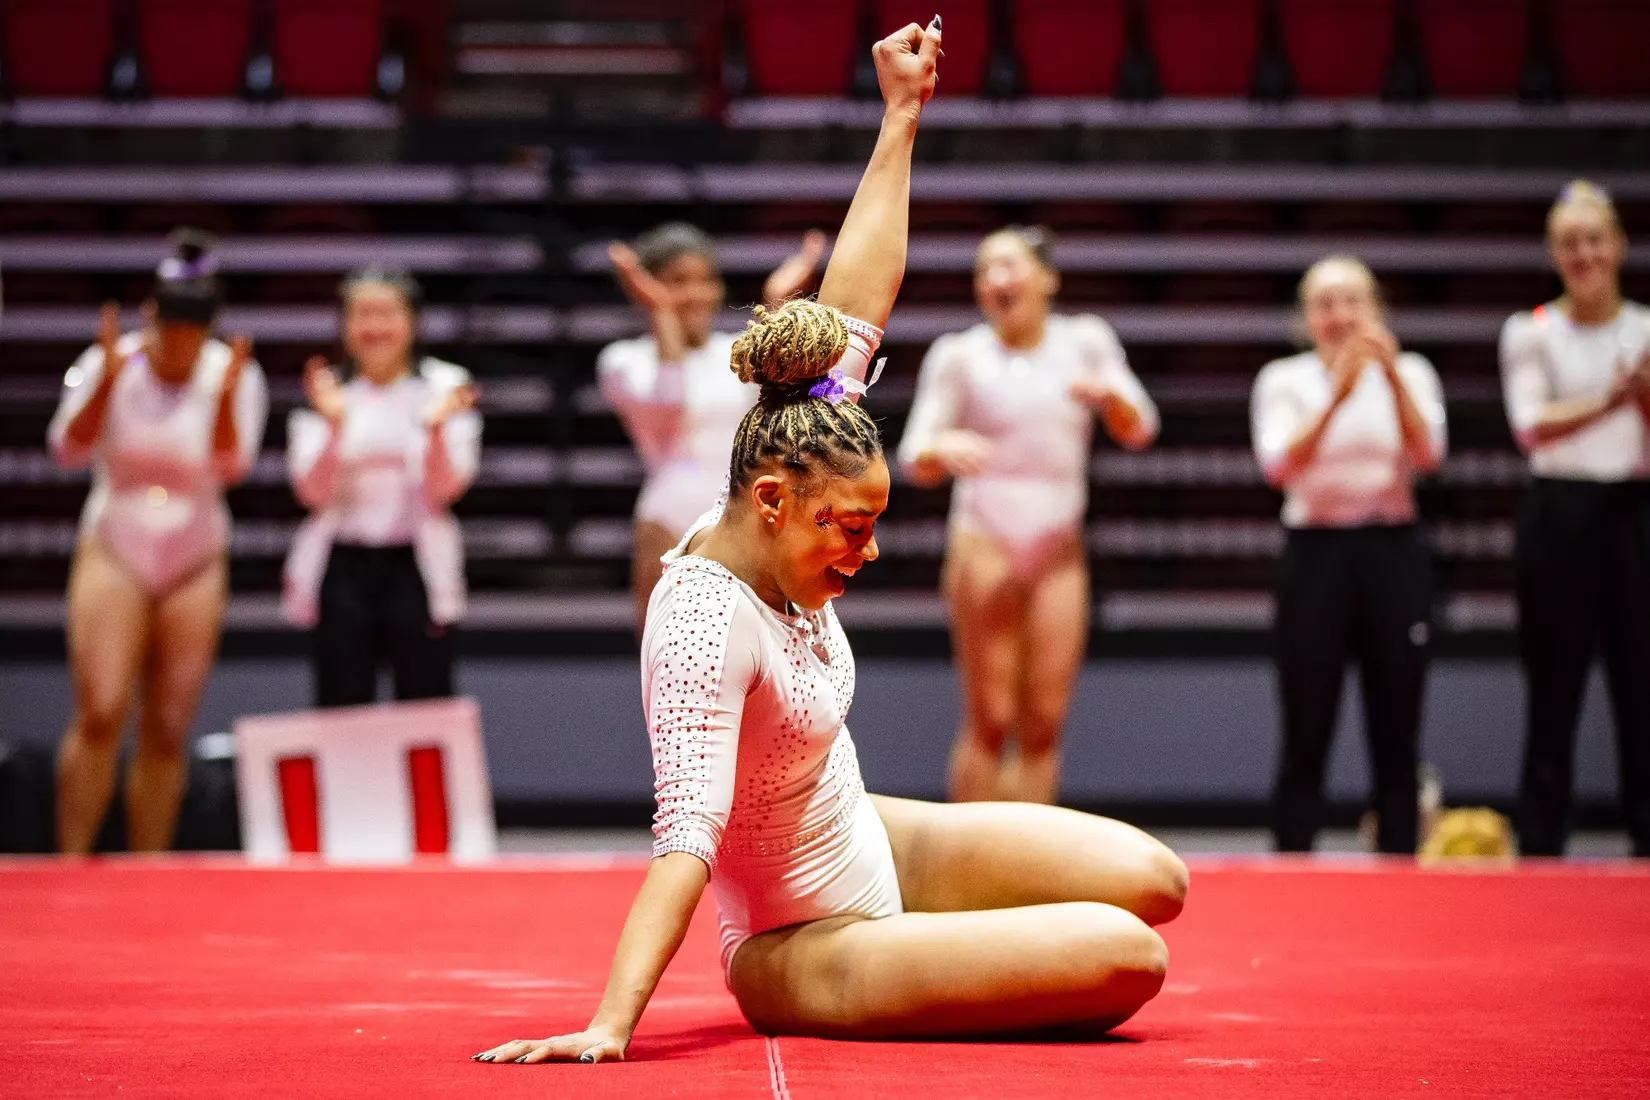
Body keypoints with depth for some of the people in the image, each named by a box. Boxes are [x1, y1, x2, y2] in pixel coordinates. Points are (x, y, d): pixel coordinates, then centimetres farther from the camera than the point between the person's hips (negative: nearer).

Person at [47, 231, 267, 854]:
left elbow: (231, 465, -14)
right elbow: (71, 448, -15)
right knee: (100, 714, -15)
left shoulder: (236, 375, -4)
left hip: (195, 567, 2)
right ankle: (71, 865, -9)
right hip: (114, 553, -1)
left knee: (167, 732, 0)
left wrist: (225, 394, -28)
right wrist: (107, 381, -27)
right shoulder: (108, 364, -6)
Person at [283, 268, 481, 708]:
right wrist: (334, 425, -19)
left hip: (415, 567, -1)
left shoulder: (443, 387, 2)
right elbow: (313, 491, -4)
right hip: (342, 568, 1)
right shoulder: (327, 392, 6)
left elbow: (445, 489, -6)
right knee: (342, 709, 1)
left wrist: (436, 427, -23)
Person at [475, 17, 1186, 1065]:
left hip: (872, 845, 9)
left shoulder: (773, 524, -7)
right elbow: (687, 836, -40)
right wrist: (609, 1028, -50)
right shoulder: (707, 623, -32)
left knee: (1153, 881, 4)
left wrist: (901, 118, 4)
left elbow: (853, 314, 1)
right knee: (1130, 960, -19)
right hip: (802, 952, -9)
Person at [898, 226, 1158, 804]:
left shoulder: (1085, 341, 7)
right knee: (989, 723, -6)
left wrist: (1108, 394, -14)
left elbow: (1139, 431, 8)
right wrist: (944, 448, -27)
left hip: (1059, 550, 3)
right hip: (985, 545, -2)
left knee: (1044, 724, -1)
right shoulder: (960, 355, 1)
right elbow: (915, 458, -3)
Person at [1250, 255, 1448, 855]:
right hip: (1316, 552, -1)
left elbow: (1427, 454, -11)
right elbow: (1279, 465, -14)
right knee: (1306, 733, -2)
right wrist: (1336, 397, -25)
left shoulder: (1410, 373, 7)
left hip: (1392, 552, 1)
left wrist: (1392, 374, -22)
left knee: (1396, 733, 3)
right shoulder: (1284, 379, 4)